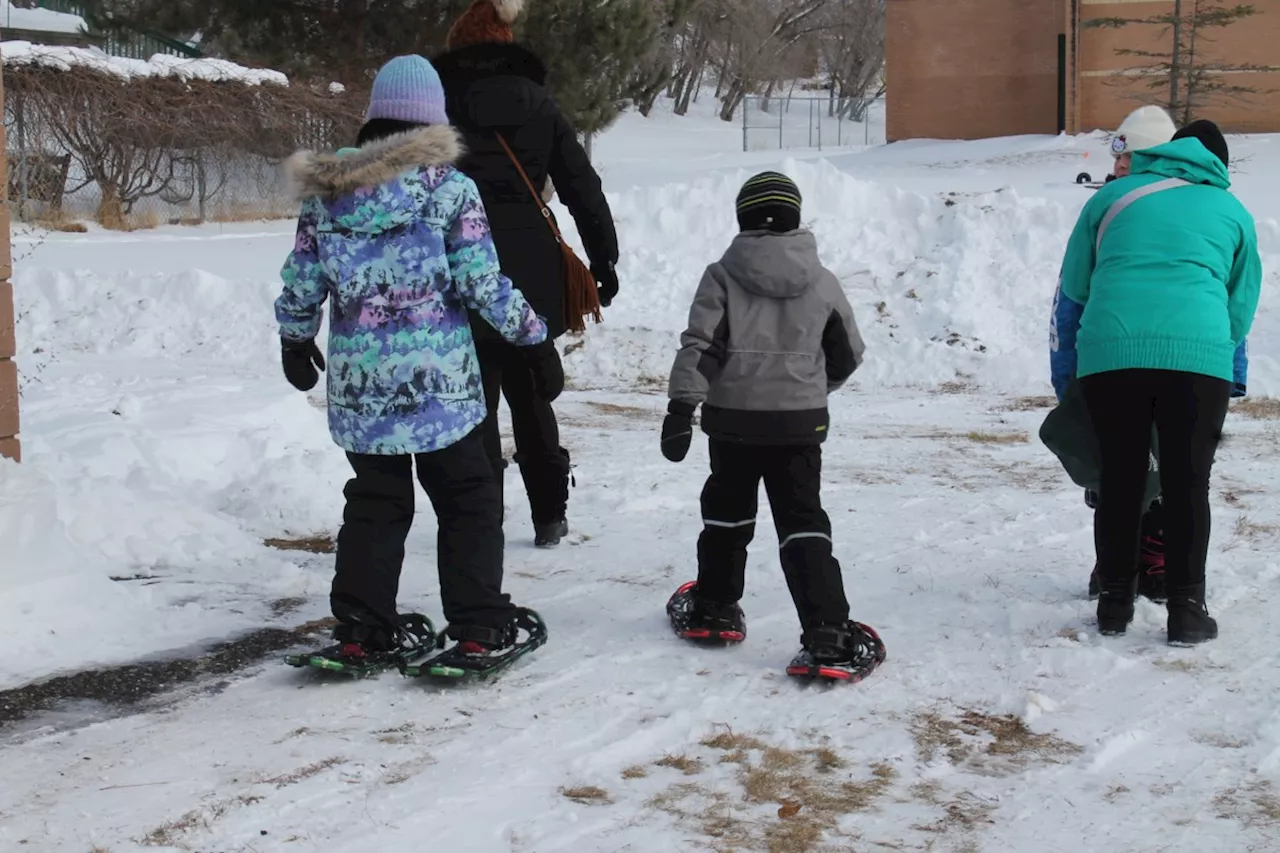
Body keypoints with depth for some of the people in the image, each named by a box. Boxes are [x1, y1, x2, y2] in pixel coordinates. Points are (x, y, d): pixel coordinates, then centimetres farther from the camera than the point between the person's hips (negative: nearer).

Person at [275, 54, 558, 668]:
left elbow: (301, 283, 9)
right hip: (438, 378, -4)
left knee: (375, 502, 17)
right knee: (469, 500, 10)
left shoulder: (325, 192, 4)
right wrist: (535, 340, 3)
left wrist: (295, 342, 26)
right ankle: (479, 625, 10)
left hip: (357, 382, 4)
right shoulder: (449, 188, -8)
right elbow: (485, 286, -9)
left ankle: (361, 628, 19)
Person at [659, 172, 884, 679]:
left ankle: (713, 608, 33)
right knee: (803, 524, 0)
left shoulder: (722, 277, -3)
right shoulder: (822, 283, 3)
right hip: (799, 422, 0)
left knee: (727, 510, 20)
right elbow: (848, 355, 12)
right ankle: (828, 633, -11)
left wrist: (682, 407, -14)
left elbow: (700, 346, -12)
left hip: (732, 418, 0)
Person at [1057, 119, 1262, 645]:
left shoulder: (1113, 196, 20)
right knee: (1187, 483, 6)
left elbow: (1074, 286, 23)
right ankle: (1186, 610, 8)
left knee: (1119, 479, 11)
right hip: (1199, 354, -1)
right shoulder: (1233, 212, 19)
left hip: (1108, 350, 1)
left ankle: (1114, 602, 17)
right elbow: (1242, 309, 21)